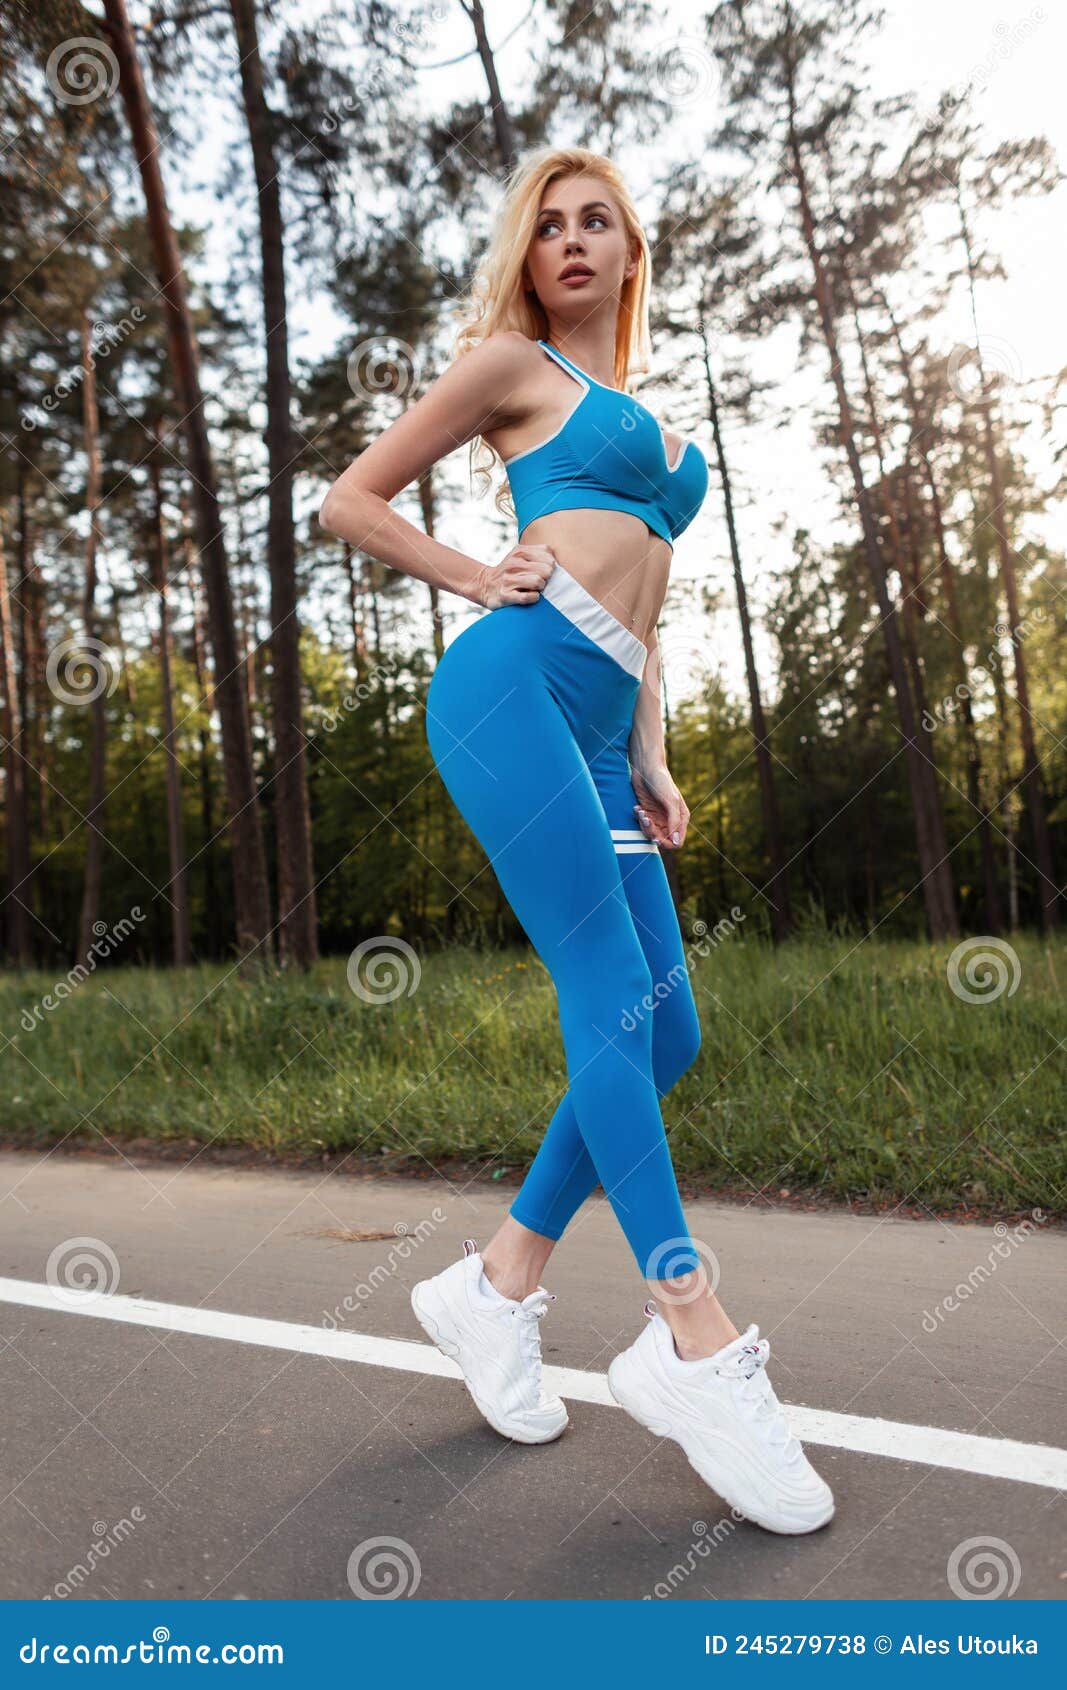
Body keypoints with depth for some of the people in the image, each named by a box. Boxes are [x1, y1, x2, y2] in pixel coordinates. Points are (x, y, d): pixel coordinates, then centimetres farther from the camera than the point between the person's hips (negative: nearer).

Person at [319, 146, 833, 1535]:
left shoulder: (647, 415, 31)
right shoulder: (513, 364, 13)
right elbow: (352, 501, 11)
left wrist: (651, 762, 16)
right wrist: (479, 581, 2)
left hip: (597, 732, 7)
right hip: (514, 684, -7)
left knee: (664, 1034, 1)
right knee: (613, 1000, -15)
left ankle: (499, 1282, 12)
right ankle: (692, 1337, -8)